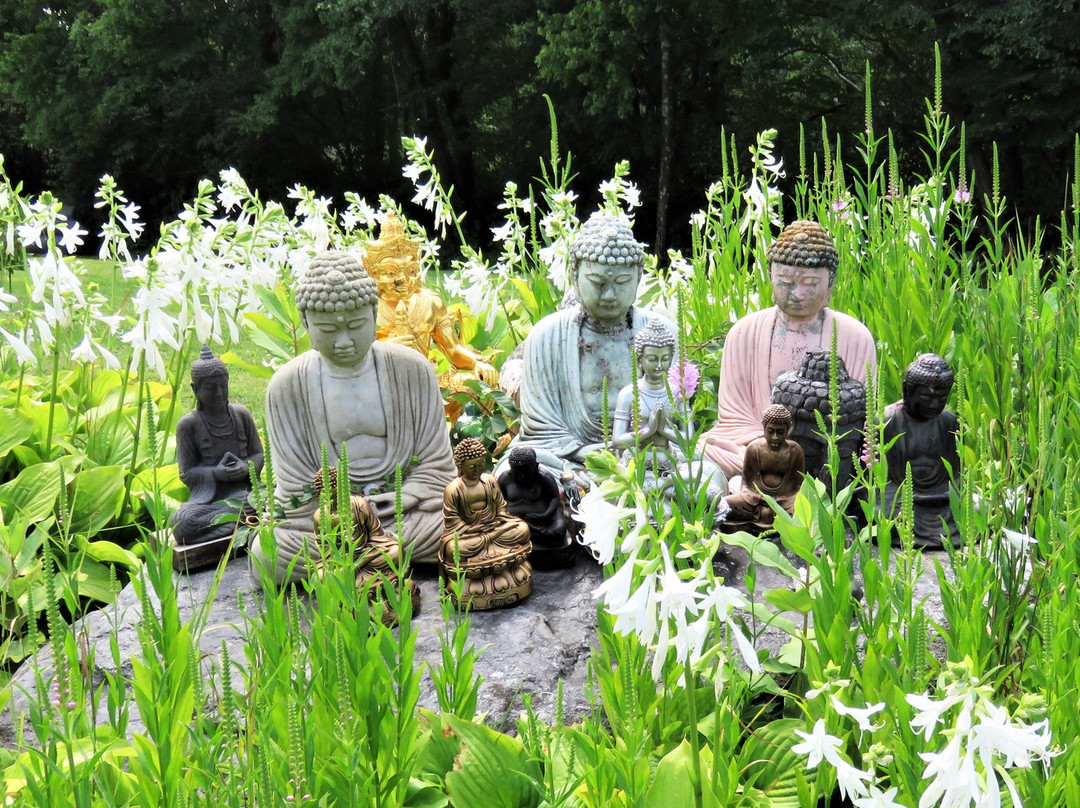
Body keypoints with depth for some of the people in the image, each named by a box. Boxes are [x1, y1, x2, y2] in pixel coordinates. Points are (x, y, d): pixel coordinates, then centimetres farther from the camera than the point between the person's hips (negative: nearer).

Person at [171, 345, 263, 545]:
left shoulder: (241, 415, 11)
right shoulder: (188, 424, 3)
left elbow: (259, 454, 15)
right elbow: (186, 473, 3)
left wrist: (246, 467, -10)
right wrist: (215, 473, -17)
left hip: (241, 491, 0)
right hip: (205, 497, 1)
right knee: (181, 523, -35)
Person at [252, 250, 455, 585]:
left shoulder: (411, 369, -4)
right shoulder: (287, 387, -6)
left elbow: (434, 461, 1)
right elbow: (297, 485, -5)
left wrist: (407, 497, -17)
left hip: (402, 506, 1)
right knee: (268, 559, -29)